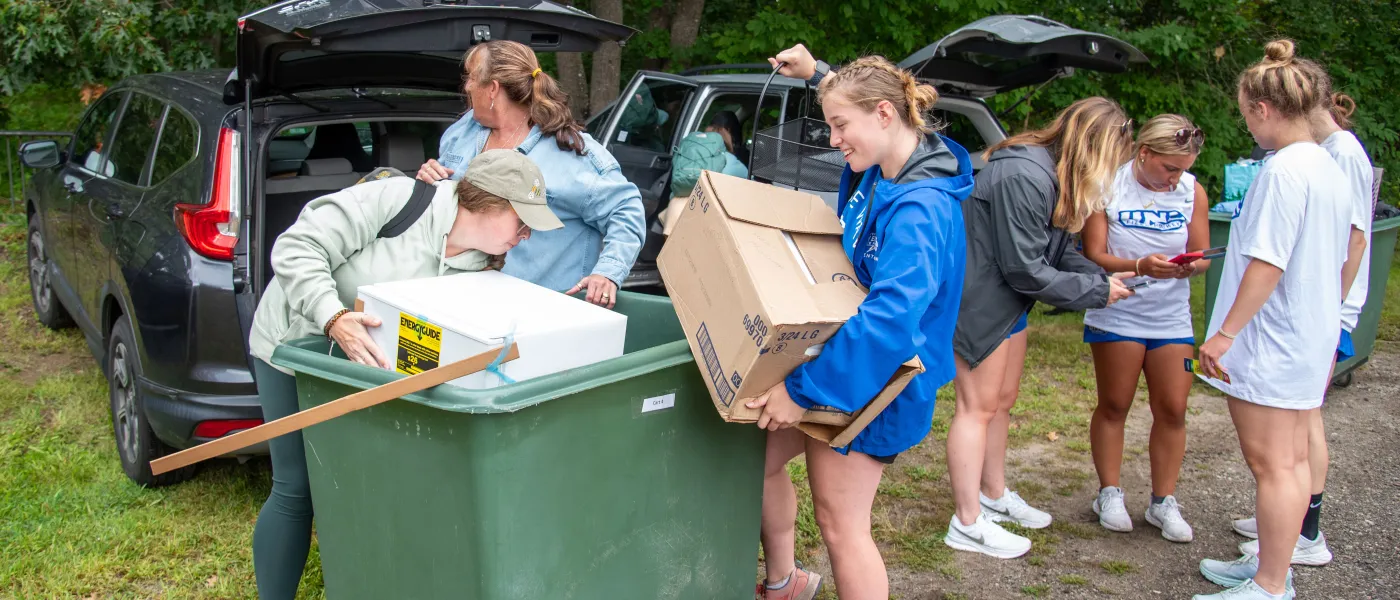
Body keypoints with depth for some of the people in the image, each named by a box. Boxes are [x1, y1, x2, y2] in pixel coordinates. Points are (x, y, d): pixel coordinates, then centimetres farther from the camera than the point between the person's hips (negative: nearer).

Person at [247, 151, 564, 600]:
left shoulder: (476, 270, -8)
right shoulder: (398, 200, -26)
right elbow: (297, 249, -27)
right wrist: (335, 319, -40)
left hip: (366, 366, 5)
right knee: (296, 488, -4)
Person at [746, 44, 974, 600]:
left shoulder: (921, 209, -28)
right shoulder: (874, 173, 1)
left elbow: (891, 316, -39)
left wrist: (805, 388, -39)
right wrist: (818, 75, 13)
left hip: (872, 378, -9)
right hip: (835, 346, 9)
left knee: (838, 521, -2)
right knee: (760, 459, 16)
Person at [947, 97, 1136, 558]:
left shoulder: (1053, 174, 4)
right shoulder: (1024, 177, -27)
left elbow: (1056, 251, 10)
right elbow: (1025, 269, -24)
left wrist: (1100, 277, -5)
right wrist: (1096, 291, -14)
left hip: (1008, 301, 10)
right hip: (977, 300, -10)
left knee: (1003, 400, 20)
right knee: (979, 406, -2)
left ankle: (994, 495, 36)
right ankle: (968, 524, 8)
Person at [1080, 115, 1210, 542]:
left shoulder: (1193, 192, 0)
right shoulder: (1109, 187, -9)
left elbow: (1202, 257, 3)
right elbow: (1094, 255, -12)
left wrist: (1190, 266, -21)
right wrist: (1139, 266, -29)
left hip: (1171, 319, 3)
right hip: (1116, 317, -3)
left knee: (1172, 410, 3)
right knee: (1114, 406, 7)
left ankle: (1164, 502, 16)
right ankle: (1110, 494, 21)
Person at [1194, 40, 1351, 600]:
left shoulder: (1283, 170, -20)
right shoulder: (1330, 168, 10)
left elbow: (1267, 264, -24)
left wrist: (1226, 332, -19)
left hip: (1271, 340, -10)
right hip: (1312, 337, 10)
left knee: (1271, 464, -1)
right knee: (1291, 458, 17)